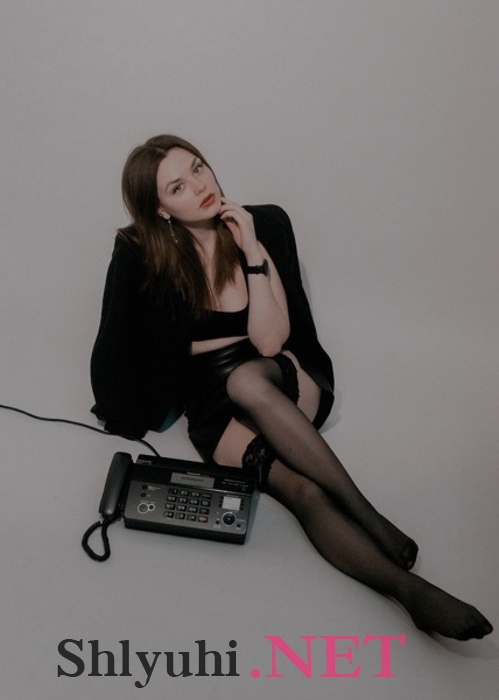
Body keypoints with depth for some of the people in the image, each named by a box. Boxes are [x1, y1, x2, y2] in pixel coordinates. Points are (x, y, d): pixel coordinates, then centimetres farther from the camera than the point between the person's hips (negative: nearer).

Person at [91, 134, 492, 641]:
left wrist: (253, 253, -19)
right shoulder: (141, 255, -7)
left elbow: (270, 340, -12)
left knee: (246, 379, -37)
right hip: (214, 407, 0)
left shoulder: (266, 224, -5)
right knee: (303, 491, -30)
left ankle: (367, 515, -31)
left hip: (285, 385, 1)